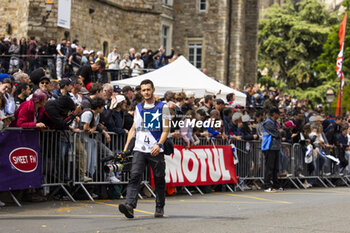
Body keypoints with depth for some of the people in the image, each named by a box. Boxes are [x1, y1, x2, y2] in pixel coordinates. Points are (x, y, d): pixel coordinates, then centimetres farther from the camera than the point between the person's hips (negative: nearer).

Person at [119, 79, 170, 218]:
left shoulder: (162, 107, 3)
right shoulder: (138, 108, 16)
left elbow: (166, 129, -3)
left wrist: (159, 144, -18)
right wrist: (126, 146, 13)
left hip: (156, 150, -2)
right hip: (139, 148, 2)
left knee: (159, 179, 4)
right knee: (135, 176, -14)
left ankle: (159, 207, 19)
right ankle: (129, 206, -26)